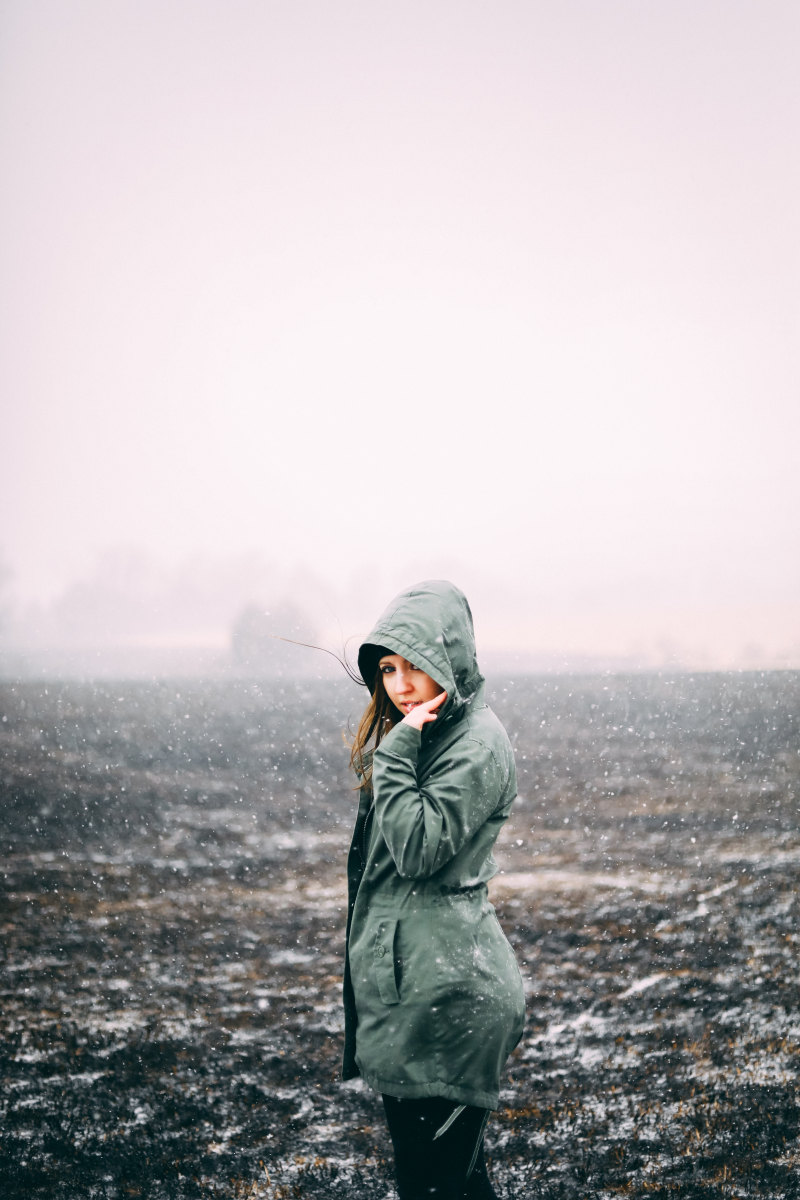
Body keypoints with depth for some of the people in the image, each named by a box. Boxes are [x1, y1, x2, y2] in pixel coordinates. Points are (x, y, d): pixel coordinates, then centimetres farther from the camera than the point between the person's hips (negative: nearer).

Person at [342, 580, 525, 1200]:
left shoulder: (476, 743, -15)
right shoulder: (410, 733, 14)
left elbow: (417, 849, -23)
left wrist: (397, 751, -20)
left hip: (447, 990, -10)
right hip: (406, 981, 10)